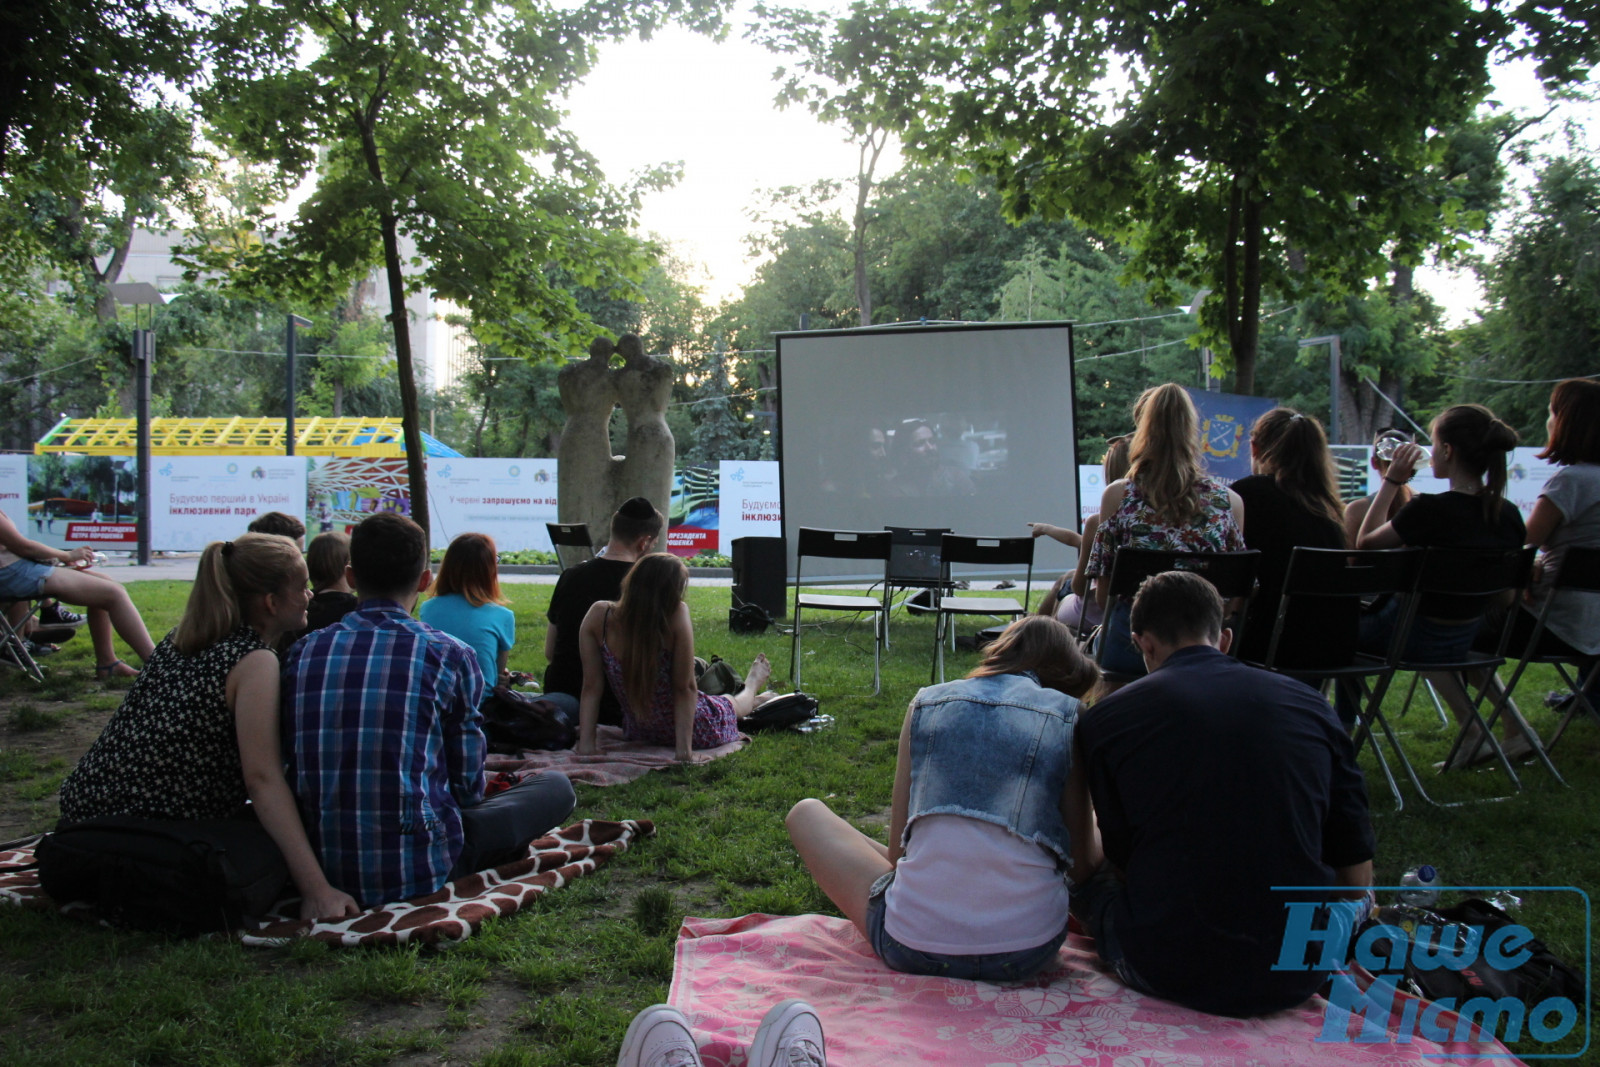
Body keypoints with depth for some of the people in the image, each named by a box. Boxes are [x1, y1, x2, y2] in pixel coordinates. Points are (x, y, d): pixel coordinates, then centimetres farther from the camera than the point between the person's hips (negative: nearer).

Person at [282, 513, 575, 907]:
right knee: (554, 786, 12)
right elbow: (467, 785, -3)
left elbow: (293, 772, 10)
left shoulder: (302, 653, 1)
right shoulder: (448, 655, -10)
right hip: (418, 870, -5)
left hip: (322, 869, 5)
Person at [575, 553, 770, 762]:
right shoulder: (677, 615, -32)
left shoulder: (598, 616, -23)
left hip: (637, 733, 3)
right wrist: (684, 745, -20)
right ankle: (751, 688, 70)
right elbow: (685, 688, -26)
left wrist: (586, 741, -14)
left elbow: (590, 687, -18)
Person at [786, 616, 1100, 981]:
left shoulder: (928, 701, 10)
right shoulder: (1068, 715, 5)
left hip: (912, 948, -1)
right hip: (1029, 951, 2)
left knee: (806, 813, 22)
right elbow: (1082, 861, 5)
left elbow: (897, 846, 10)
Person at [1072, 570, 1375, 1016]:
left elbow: (1123, 859, 5)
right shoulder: (1308, 704, 4)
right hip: (1298, 978, 4)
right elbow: (1356, 862, 7)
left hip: (1172, 974, -3)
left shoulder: (1105, 719, -4)